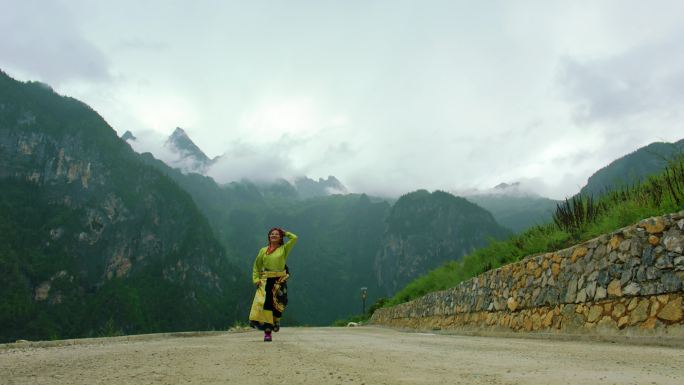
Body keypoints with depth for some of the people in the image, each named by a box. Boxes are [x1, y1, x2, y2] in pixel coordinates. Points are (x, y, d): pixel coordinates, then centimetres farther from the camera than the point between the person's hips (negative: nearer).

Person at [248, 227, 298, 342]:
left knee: (277, 305, 2)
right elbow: (256, 266, 13)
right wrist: (256, 279, 0)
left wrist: (284, 233, 11)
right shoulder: (263, 250, 12)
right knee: (265, 303, -9)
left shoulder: (284, 249, 7)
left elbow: (294, 238, -3)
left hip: (280, 281, 0)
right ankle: (267, 332, -7)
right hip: (265, 281, 1)